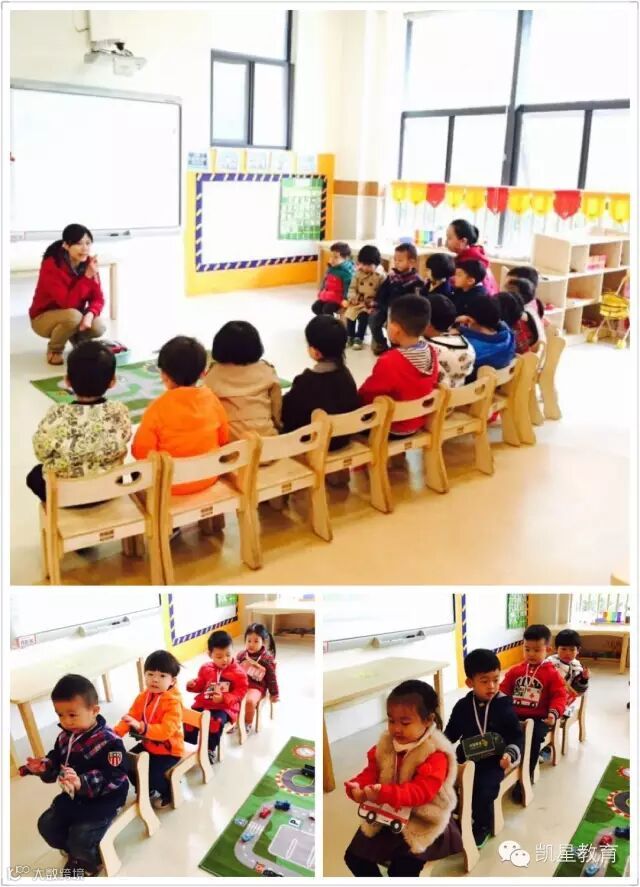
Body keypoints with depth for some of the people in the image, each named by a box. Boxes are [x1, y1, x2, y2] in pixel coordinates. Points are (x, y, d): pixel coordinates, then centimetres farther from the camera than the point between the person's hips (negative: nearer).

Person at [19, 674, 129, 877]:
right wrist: (43, 767, -12)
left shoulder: (109, 741, -26)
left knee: (81, 838, -19)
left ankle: (89, 861, 18)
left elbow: (114, 778, -31)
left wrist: (82, 783, -43)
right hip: (73, 796, 8)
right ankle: (75, 853, 32)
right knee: (46, 824, 8)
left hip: (104, 799, -8)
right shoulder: (65, 736, -2)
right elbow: (56, 760, 13)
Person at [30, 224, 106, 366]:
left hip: (73, 316, 4)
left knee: (98, 328, -25)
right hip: (44, 318, -4)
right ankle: (54, 350, -6)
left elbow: (98, 298, -9)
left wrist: (90, 314, -31)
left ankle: (77, 338, 11)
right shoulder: (51, 266, -27)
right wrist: (87, 277, -35)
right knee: (73, 316, -36)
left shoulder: (89, 264, -10)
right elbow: (68, 303, -33)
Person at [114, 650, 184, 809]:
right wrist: (115, 732, -23)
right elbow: (131, 716, -5)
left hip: (169, 750, -7)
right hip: (147, 745, 7)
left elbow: (166, 730, -38)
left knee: (152, 774, -23)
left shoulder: (173, 702, -28)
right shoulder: (143, 696, -4)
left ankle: (167, 792, 11)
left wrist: (141, 727, -51)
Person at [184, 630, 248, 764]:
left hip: (225, 706, -4)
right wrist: (193, 685, -4)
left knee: (216, 721, -33)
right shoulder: (206, 668, 7)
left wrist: (223, 698, -23)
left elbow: (240, 692, -9)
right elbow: (200, 684, 20)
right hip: (203, 702, 4)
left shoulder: (238, 672, -6)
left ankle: (210, 750, -11)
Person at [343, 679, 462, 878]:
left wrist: (385, 793, -46)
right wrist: (358, 787, -25)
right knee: (354, 856, 2)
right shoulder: (386, 744, -1)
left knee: (403, 866, -24)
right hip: (386, 815, 6)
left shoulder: (436, 754, -21)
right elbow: (372, 771, 0)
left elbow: (422, 790, -31)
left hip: (422, 821, -6)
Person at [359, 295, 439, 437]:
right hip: (418, 422, 7)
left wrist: (355, 398, 5)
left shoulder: (389, 362, -30)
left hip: (392, 427, -7)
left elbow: (366, 395, -16)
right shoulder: (431, 352, -10)